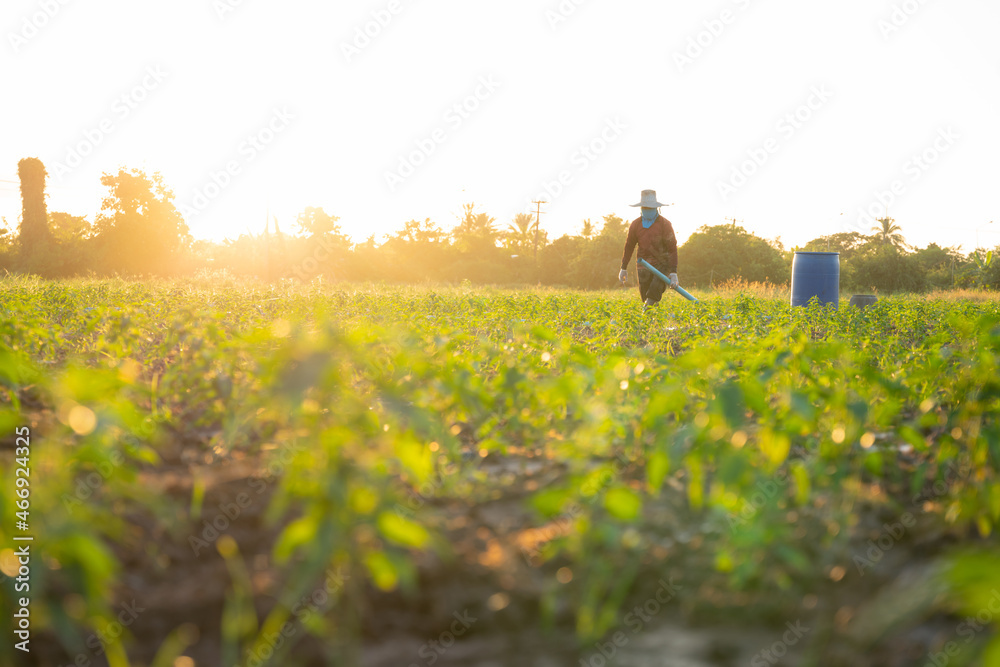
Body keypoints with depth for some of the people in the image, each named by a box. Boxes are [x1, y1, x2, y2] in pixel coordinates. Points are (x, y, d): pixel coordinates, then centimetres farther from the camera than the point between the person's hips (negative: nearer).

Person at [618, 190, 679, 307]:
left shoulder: (665, 224, -6)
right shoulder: (635, 225, 4)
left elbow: (672, 248, -7)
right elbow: (629, 246, 14)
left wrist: (673, 272, -14)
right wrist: (624, 268, 14)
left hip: (662, 264, -3)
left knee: (655, 289, -26)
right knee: (645, 296, 1)